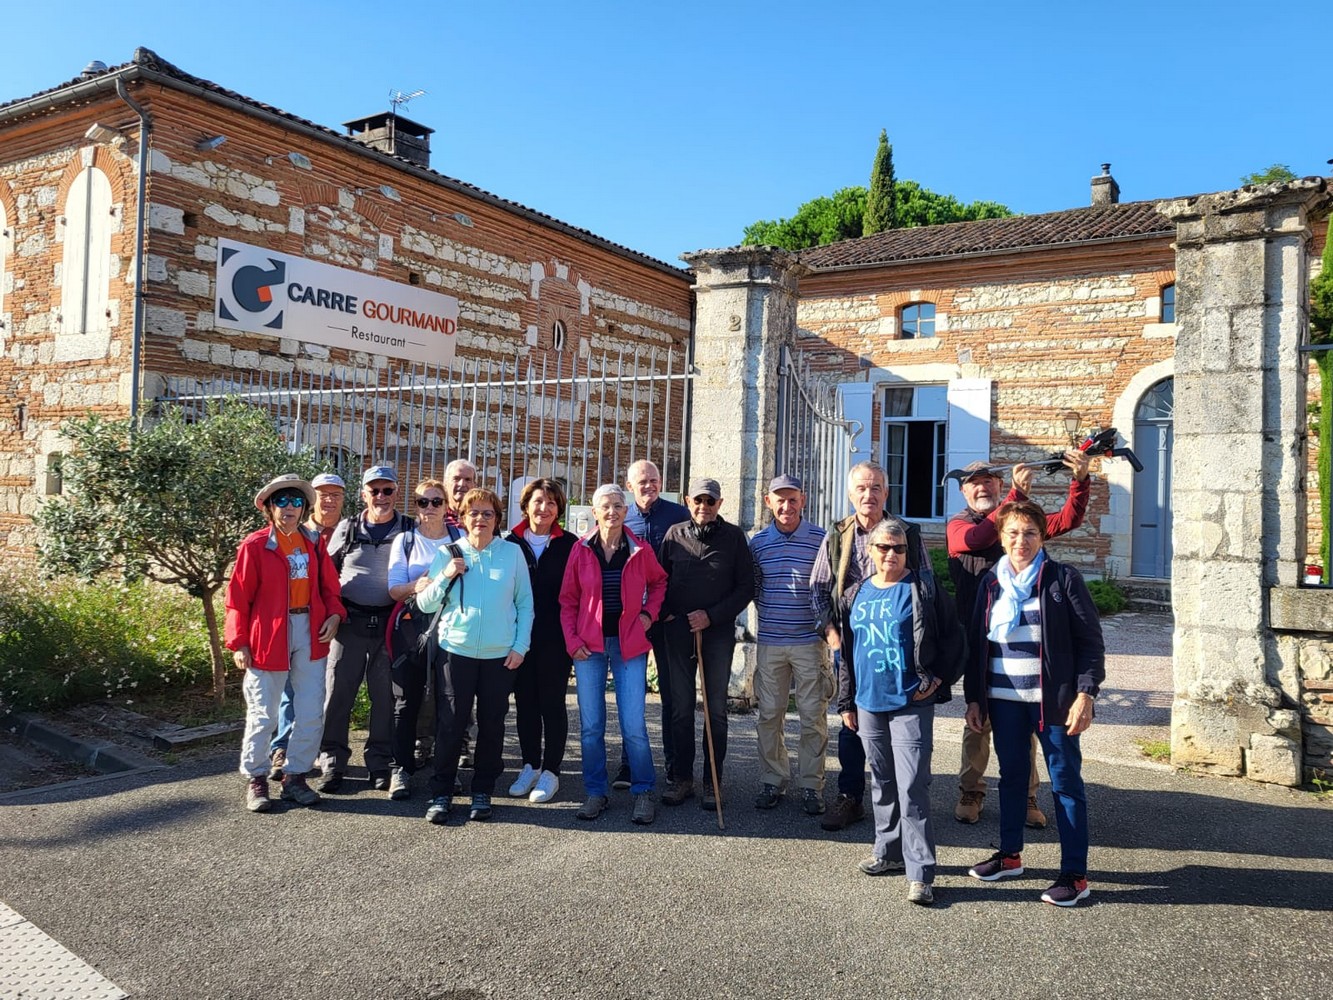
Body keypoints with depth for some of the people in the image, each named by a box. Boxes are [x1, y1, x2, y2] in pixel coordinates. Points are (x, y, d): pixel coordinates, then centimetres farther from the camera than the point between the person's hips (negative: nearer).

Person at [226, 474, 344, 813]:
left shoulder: (314, 542, 7)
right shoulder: (255, 545, -7)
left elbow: (328, 585, 11)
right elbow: (238, 597, -6)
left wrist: (334, 614, -7)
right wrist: (239, 643, -8)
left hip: (310, 635, 4)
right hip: (267, 637, -4)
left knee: (312, 714, 6)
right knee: (263, 716, 5)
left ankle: (295, 778, 21)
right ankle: (256, 780, 23)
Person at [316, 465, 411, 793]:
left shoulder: (409, 530, 5)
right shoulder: (347, 529, 9)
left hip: (389, 624, -1)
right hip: (349, 621, 1)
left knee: (385, 697, 6)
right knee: (337, 694, 2)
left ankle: (380, 763, 17)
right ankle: (333, 763, 14)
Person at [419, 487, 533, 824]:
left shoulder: (513, 553, 3)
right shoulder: (448, 553, 5)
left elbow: (525, 604, 6)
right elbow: (424, 604, 4)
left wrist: (520, 645, -1)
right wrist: (445, 576, -12)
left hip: (500, 655, 0)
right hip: (455, 651, 0)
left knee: (492, 725, 8)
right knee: (450, 724, 0)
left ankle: (482, 792, 22)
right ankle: (441, 794, 13)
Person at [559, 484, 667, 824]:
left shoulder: (640, 550, -2)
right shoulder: (581, 549, -1)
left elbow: (659, 582, 17)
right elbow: (568, 600, 5)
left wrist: (649, 613, 2)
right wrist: (572, 640, -3)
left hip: (629, 645, -1)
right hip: (589, 645, 1)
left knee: (633, 725, -4)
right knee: (590, 725, 6)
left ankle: (643, 792, 13)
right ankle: (595, 792, 20)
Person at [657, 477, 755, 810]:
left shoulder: (733, 536, 1)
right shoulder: (675, 534, 5)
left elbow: (746, 587, 0)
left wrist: (712, 616, -9)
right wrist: (664, 613, -6)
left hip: (719, 631, -1)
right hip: (678, 630, 1)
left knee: (716, 710, 5)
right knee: (681, 708, 6)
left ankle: (712, 782, 14)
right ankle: (682, 778, 17)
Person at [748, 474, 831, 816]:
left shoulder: (820, 539, -3)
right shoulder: (758, 541, 4)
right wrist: (768, 613, 4)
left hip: (810, 640, -2)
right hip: (769, 642, 3)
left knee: (813, 716, 3)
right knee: (769, 715, 7)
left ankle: (811, 786, 15)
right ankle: (773, 780, 21)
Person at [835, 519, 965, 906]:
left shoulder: (924, 593, -5)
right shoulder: (854, 596, 9)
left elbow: (954, 641, -1)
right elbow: (846, 653, 13)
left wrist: (937, 679, -8)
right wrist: (846, 702, 14)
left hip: (911, 705, -5)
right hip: (869, 704, 5)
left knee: (912, 789, -7)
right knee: (882, 783, 16)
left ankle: (920, 872, -2)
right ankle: (889, 851, 30)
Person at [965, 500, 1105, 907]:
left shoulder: (1063, 579, -5)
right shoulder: (991, 583, 8)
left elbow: (1090, 640, -6)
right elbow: (977, 644, 11)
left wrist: (1085, 694, -14)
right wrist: (973, 698, 9)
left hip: (1053, 699, -4)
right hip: (1003, 698, 5)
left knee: (1065, 782, 3)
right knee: (1011, 776, 15)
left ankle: (1075, 874, 11)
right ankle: (1010, 855, 29)